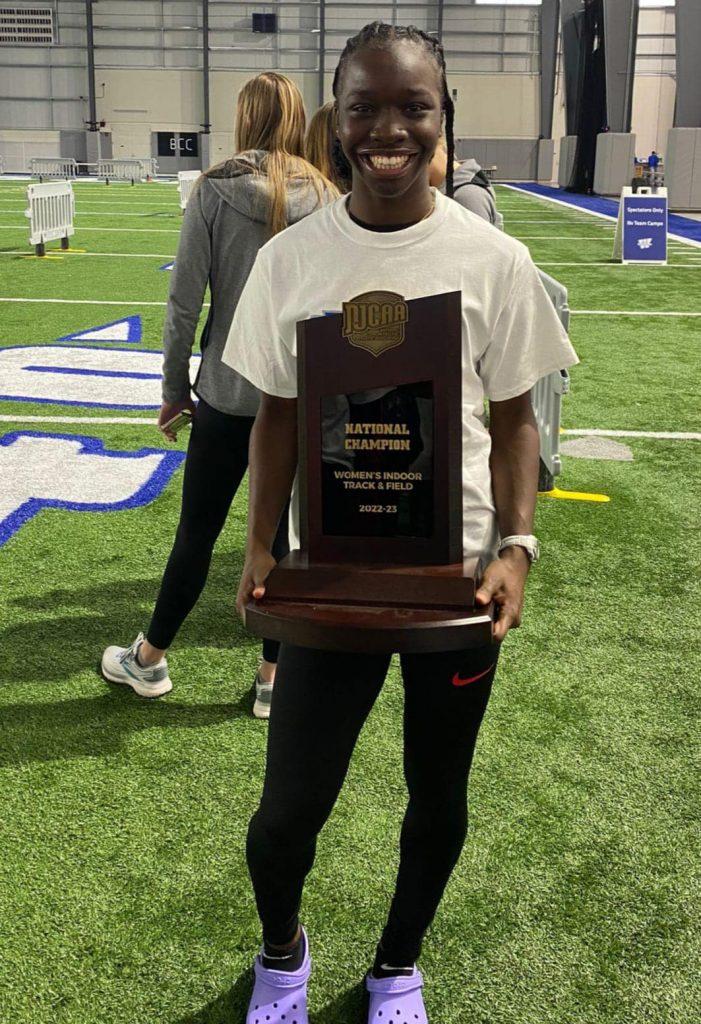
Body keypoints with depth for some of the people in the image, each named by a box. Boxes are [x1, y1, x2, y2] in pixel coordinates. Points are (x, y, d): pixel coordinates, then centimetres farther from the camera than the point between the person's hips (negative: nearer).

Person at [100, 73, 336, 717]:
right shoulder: (328, 199, -1)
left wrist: (175, 385, 4)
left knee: (197, 532, 11)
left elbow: (185, 299, -7)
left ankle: (150, 660, 29)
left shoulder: (215, 192, -7)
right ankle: (274, 677, 21)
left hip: (228, 393, -1)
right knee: (286, 535, 10)